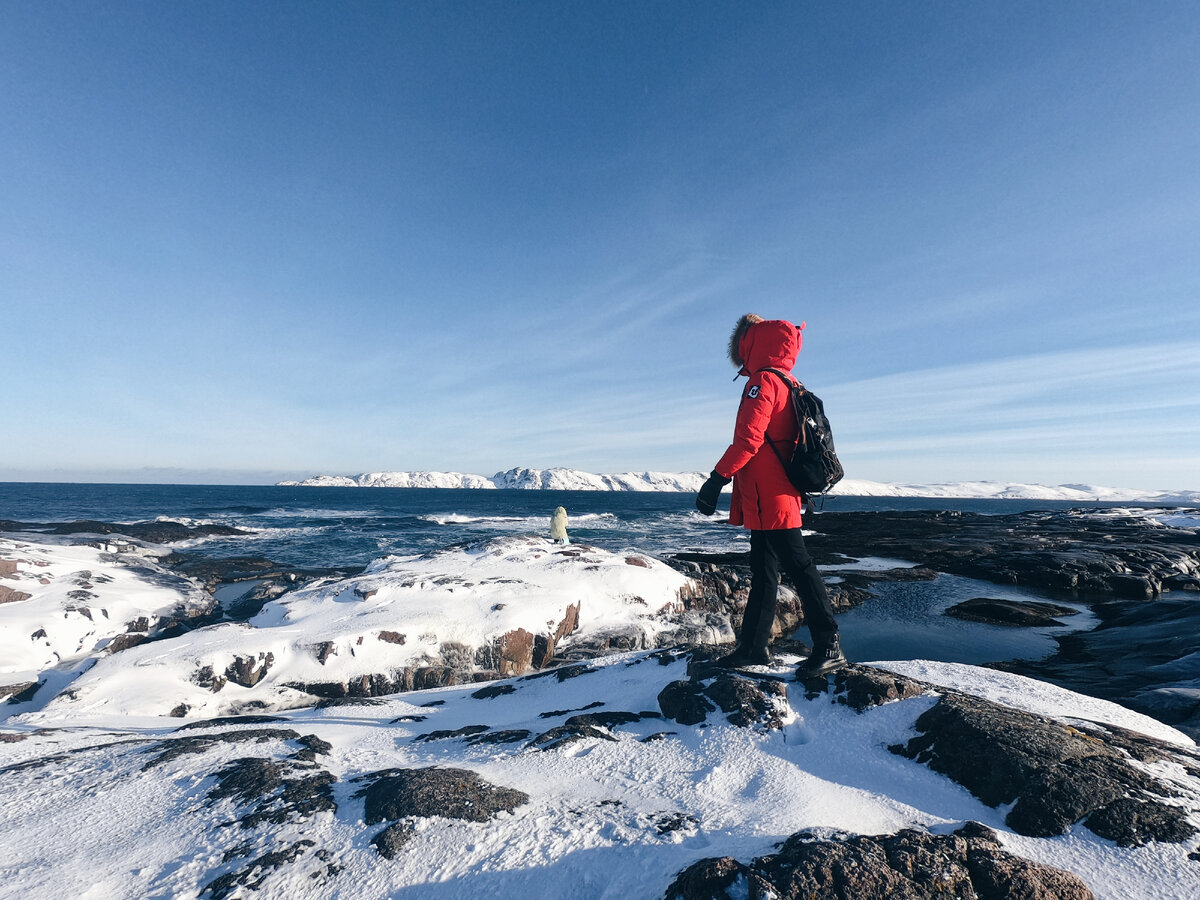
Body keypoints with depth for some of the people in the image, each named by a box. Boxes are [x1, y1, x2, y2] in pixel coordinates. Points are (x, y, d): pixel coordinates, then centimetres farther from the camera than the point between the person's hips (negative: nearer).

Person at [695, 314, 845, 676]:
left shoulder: (763, 382, -11)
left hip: (771, 499, -10)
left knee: (798, 567, -3)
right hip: (775, 498, 10)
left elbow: (747, 440, -20)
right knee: (763, 572, 12)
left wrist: (716, 480, -18)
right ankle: (753, 647, 21)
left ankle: (829, 646, 6)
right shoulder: (786, 385, 18)